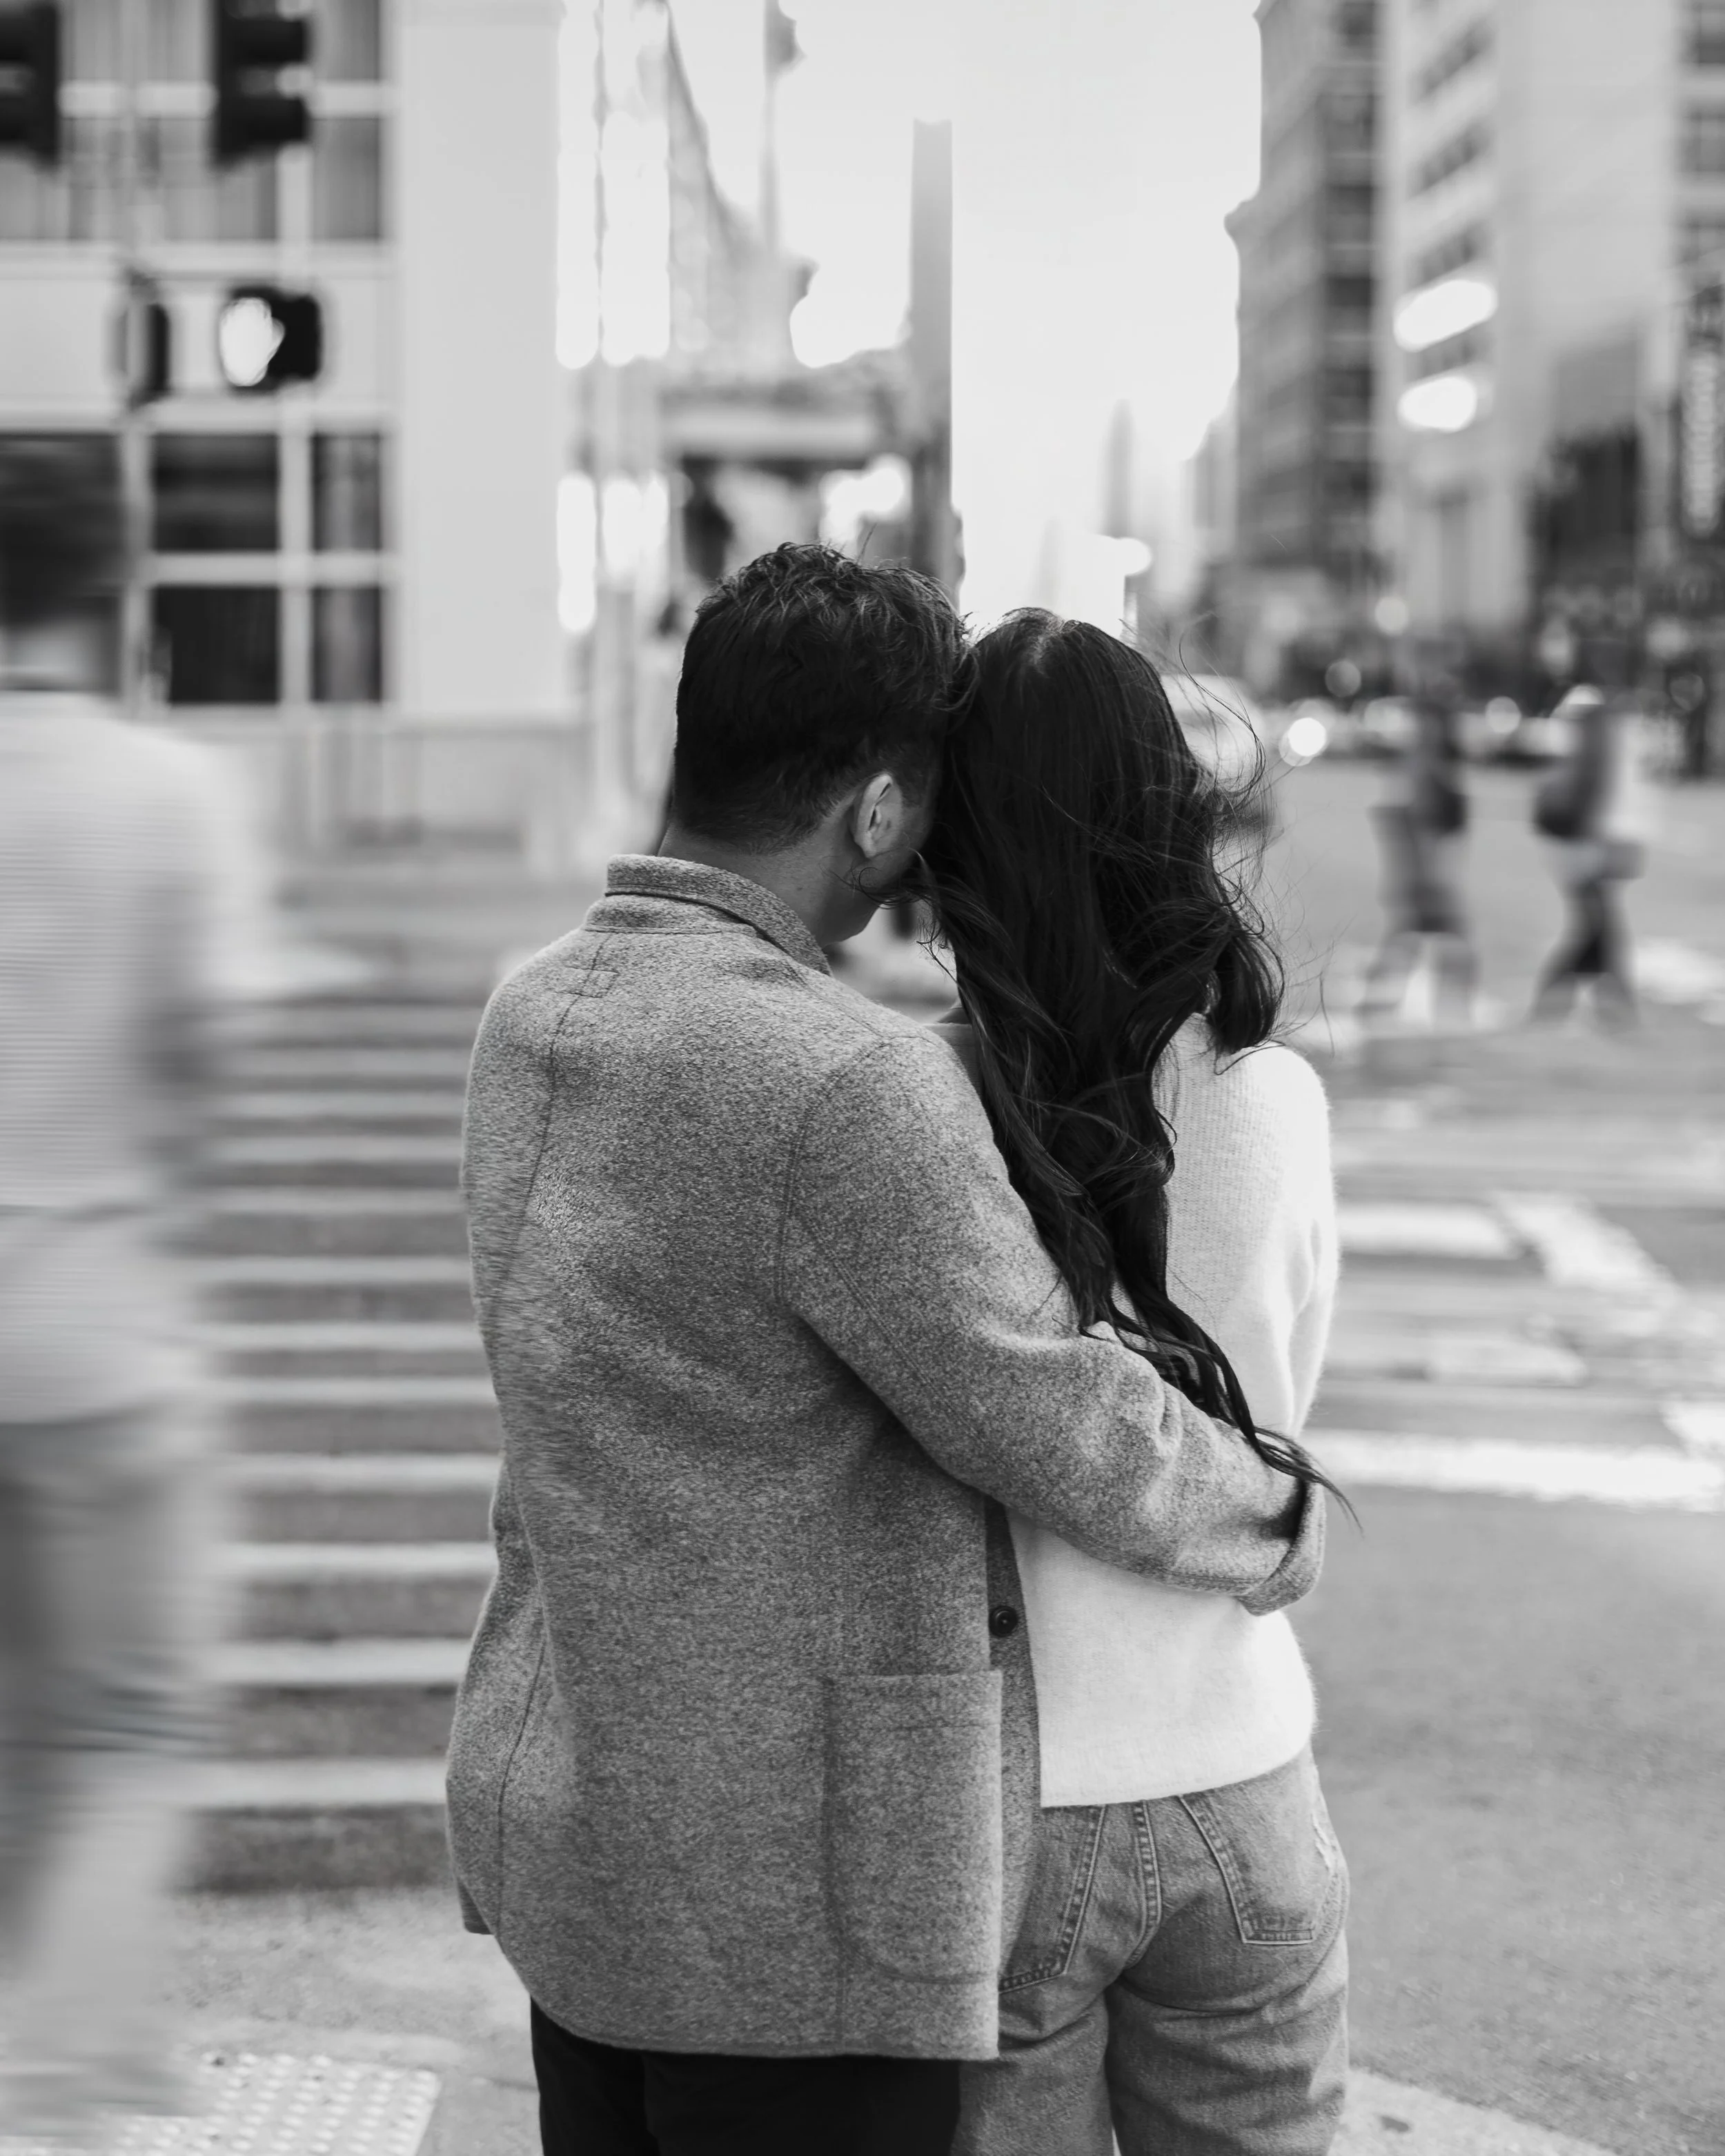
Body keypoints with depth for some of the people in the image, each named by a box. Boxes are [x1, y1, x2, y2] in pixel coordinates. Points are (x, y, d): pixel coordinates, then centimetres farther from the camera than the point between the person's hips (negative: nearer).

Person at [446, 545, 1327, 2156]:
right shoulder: (842, 1087, -25)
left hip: (562, 1810, 9)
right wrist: (1281, 1527, 4)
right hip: (787, 1899, -8)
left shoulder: (533, 1017, 2)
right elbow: (1067, 1431, -15)